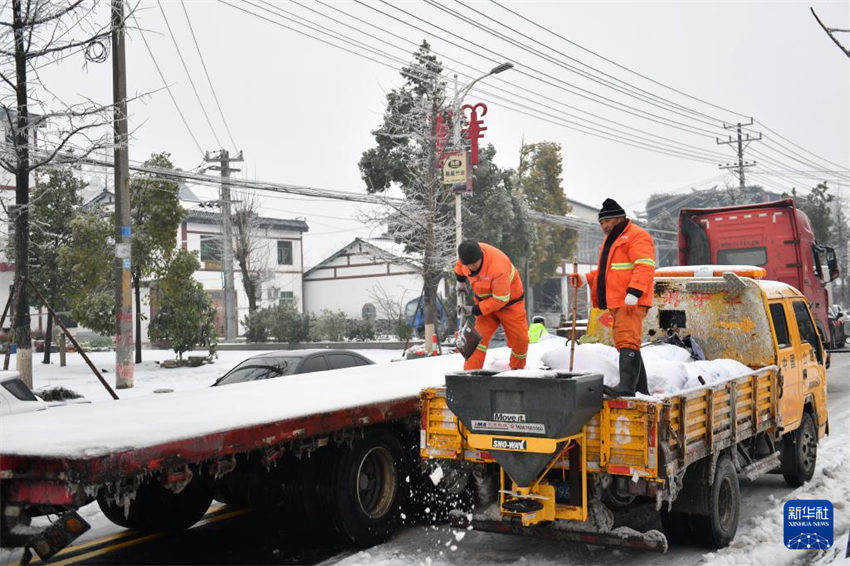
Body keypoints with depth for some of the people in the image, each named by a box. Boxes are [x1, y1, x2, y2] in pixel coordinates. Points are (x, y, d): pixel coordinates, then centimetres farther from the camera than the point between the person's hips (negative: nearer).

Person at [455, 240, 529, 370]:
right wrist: (460, 281, 16)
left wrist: (475, 310, -26)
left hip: (509, 302, -4)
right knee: (480, 335, -11)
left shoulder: (499, 267, -39)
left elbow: (501, 299, -30)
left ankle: (518, 369, 24)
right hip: (485, 300, 4)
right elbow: (460, 263, 7)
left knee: (520, 339, -3)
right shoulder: (468, 252, -22)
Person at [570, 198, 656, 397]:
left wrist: (633, 292, -28)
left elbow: (645, 267, -19)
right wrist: (585, 279, 13)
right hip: (616, 302, 10)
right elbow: (607, 271, 29)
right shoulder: (611, 240, 24)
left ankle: (627, 386, -26)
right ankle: (641, 390, 18)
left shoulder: (636, 236, -7)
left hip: (630, 302, -10)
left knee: (628, 342, -18)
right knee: (624, 343, 11)